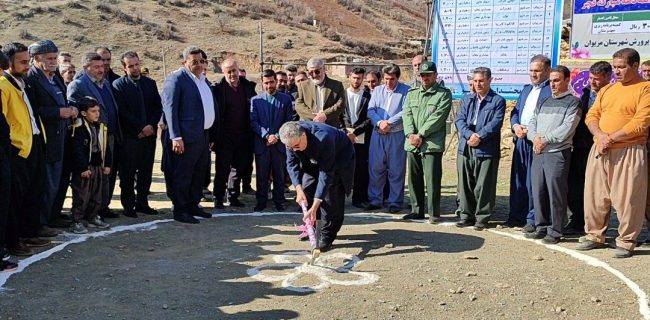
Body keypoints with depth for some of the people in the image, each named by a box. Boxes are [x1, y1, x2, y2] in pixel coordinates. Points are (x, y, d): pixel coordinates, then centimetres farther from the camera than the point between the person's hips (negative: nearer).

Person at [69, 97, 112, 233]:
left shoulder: (101, 127, 9)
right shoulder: (79, 128, -14)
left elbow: (106, 148, 14)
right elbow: (77, 150, -18)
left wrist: (107, 164, 9)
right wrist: (83, 168, -19)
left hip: (98, 166, 7)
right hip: (84, 168, -7)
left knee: (97, 195, 15)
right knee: (81, 196, -2)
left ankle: (93, 217, 29)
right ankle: (77, 221, 6)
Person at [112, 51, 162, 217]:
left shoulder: (150, 83, 12)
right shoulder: (118, 85, -3)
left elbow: (158, 107, 9)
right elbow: (123, 112, -10)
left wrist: (151, 126, -6)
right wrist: (141, 128, -13)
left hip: (149, 134, 5)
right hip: (129, 136, -4)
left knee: (146, 171, 9)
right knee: (128, 173, 1)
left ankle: (142, 202, 19)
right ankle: (128, 205, 10)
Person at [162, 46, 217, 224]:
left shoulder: (203, 79, 15)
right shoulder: (176, 79, -10)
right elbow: (170, 108, -14)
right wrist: (176, 137, -20)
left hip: (204, 136, 9)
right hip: (187, 137, -8)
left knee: (199, 174, 16)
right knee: (182, 175, -1)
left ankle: (193, 205, 28)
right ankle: (180, 210, 8)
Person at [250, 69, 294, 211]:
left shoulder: (285, 99, 6)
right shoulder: (255, 100, 6)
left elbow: (289, 121, 3)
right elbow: (253, 122, 0)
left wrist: (277, 136, -9)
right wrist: (266, 135, -12)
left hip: (279, 143, 0)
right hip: (261, 143, 0)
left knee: (279, 175, 5)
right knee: (261, 175, 5)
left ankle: (279, 201, 15)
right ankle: (261, 201, 15)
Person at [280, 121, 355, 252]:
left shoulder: (323, 138, -43)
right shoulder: (291, 138, -25)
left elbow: (326, 173, -40)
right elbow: (291, 163, -13)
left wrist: (314, 207, -42)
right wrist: (298, 188, -29)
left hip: (339, 158, -6)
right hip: (314, 160, 6)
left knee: (330, 193, -17)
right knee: (306, 189, -3)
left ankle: (327, 237, -6)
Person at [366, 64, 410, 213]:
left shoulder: (406, 91, -1)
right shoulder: (377, 90, 12)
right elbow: (370, 110, 4)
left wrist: (389, 122, -16)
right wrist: (380, 122, -14)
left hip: (397, 135, -3)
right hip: (378, 134, 4)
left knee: (396, 170, 2)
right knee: (375, 167, 5)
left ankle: (395, 202, 12)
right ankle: (375, 200, 16)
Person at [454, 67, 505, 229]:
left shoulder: (498, 101, 2)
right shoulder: (467, 99, 15)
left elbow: (496, 123, -9)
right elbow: (460, 120, 4)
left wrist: (479, 137, -18)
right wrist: (470, 135, -14)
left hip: (486, 150, -4)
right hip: (466, 148, 4)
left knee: (484, 186, -1)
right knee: (465, 184, 9)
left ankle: (482, 217, 10)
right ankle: (466, 215, 19)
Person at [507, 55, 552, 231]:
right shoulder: (526, 89, 19)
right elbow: (515, 112, 20)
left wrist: (531, 131, -18)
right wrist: (515, 126, 0)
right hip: (520, 140, 7)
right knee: (517, 179, 11)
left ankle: (533, 219, 6)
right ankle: (516, 216, 21)